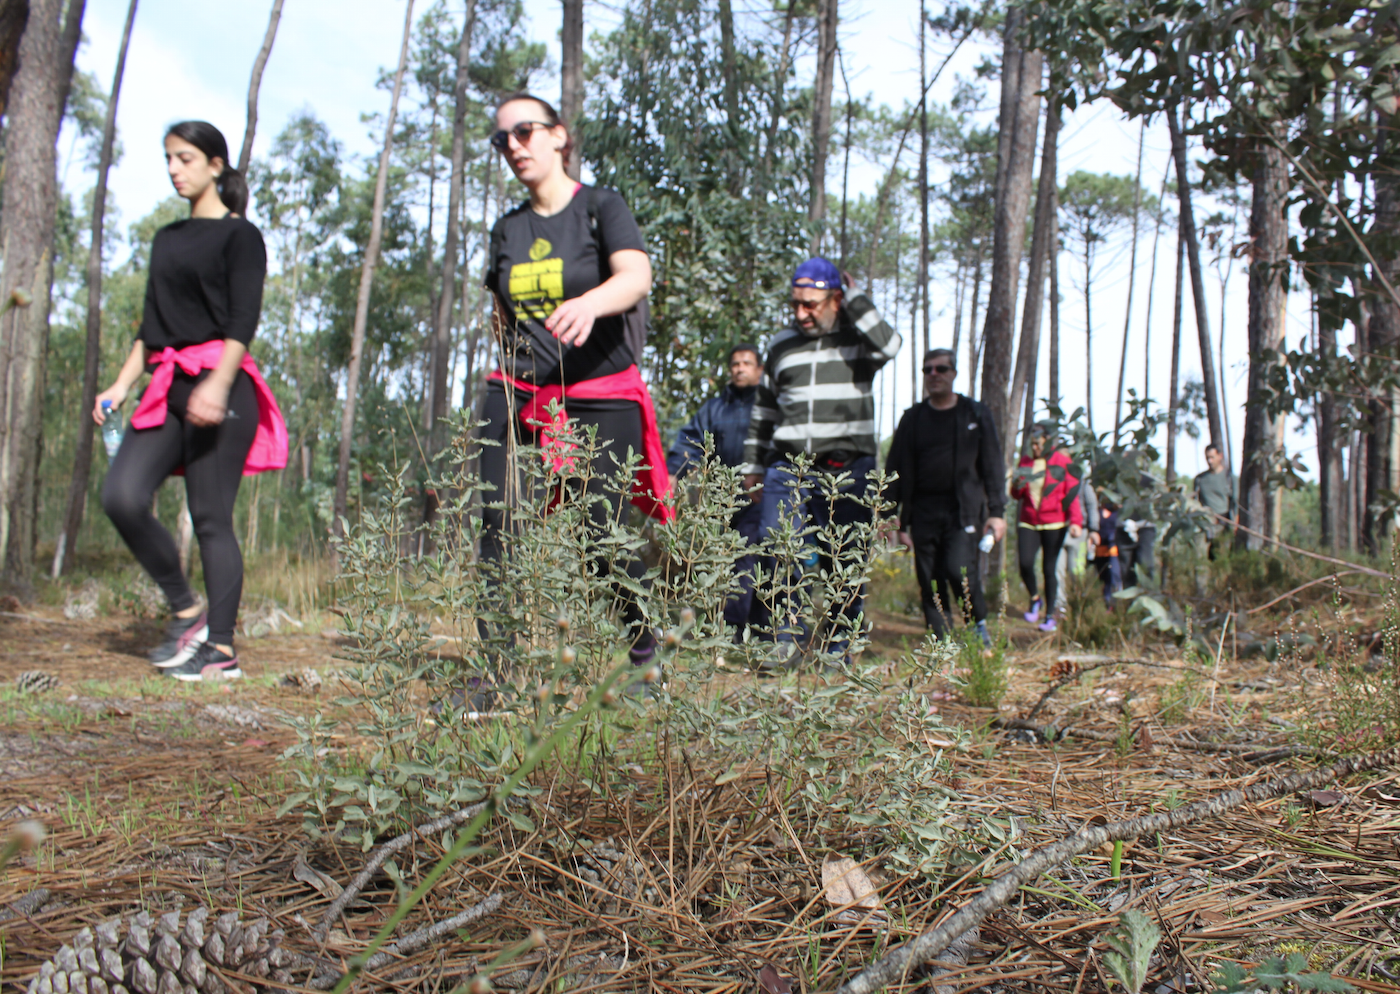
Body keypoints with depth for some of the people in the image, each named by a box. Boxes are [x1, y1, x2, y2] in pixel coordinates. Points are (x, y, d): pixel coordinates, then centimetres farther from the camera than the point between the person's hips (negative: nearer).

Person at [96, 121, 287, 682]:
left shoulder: (239, 235, 2)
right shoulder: (167, 240, 24)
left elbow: (243, 318, -9)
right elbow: (152, 322, 24)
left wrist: (217, 383, -22)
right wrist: (122, 384, 14)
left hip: (220, 383, -7)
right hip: (168, 384, 7)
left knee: (210, 516, -8)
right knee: (122, 496, -9)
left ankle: (222, 649, -1)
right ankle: (185, 613, 5)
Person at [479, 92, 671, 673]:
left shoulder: (601, 208, 1)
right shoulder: (508, 229, 16)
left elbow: (637, 276, -18)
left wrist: (589, 304, -37)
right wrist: (516, 369, 13)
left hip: (601, 396, -4)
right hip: (518, 395, 5)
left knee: (604, 528, -7)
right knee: (497, 525, -7)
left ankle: (644, 651, 15)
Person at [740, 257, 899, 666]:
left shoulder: (858, 335, 6)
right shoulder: (782, 345, 15)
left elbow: (888, 345, -19)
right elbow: (764, 409, 21)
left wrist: (854, 299, -11)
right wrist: (753, 464, 19)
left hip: (847, 471, -2)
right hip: (788, 467, 3)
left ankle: (838, 643, 12)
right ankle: (789, 635, 5)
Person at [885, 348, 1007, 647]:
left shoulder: (976, 414, 8)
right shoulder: (913, 419, 10)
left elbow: (993, 465, 8)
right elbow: (897, 471, 10)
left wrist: (997, 511, -1)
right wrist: (901, 522, 4)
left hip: (964, 509, -2)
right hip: (924, 512, 2)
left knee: (959, 569, -18)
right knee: (930, 583, 0)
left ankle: (980, 624, 7)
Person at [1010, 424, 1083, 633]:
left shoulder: (1062, 462, -2)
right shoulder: (1026, 461, 10)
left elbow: (1072, 493, -3)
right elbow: (1017, 495, 16)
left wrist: (1076, 521, -14)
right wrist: (1017, 485, -8)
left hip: (1054, 524, -3)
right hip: (1028, 523, 3)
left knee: (1049, 569, -2)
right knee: (1025, 563, -13)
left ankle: (1050, 616, 8)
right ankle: (1035, 599, 16)